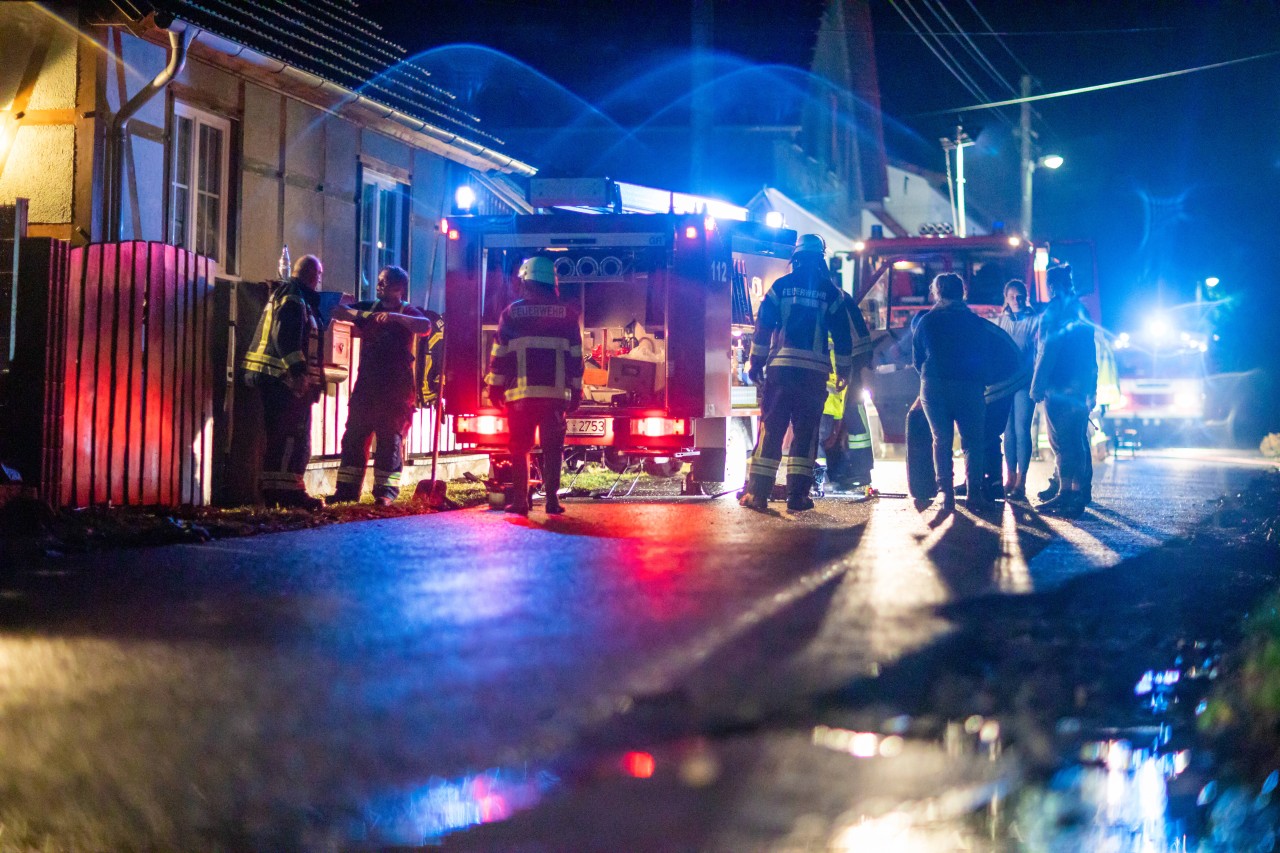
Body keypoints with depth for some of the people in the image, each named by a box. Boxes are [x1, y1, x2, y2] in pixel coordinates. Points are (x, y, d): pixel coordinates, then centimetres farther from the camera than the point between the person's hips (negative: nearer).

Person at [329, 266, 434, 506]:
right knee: (354, 437, 3)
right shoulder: (369, 308, 14)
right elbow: (338, 312, 6)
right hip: (366, 385, 5)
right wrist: (358, 313, -14)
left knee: (390, 440, -4)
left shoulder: (407, 313, 0)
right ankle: (346, 489, 7)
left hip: (396, 389, -4)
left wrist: (395, 316, -32)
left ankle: (386, 491, -2)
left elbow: (426, 327, -20)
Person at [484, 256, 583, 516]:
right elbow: (576, 356, 5)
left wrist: (495, 386, 10)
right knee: (552, 448, 5)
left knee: (519, 448, 7)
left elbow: (500, 354, 3)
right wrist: (576, 390, 9)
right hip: (556, 393, 1)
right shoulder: (567, 313, 6)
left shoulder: (512, 312, 3)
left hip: (520, 392, 0)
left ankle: (519, 500, 3)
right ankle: (552, 499, -1)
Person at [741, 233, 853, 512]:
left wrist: (756, 363, 7)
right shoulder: (831, 292, 8)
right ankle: (797, 494, 1)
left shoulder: (781, 287, 6)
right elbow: (842, 335, 8)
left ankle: (757, 491, -3)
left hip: (781, 368, 0)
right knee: (805, 431, 5)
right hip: (815, 371, 0)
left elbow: (763, 327, 2)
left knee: (770, 429, 1)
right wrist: (843, 371, 16)